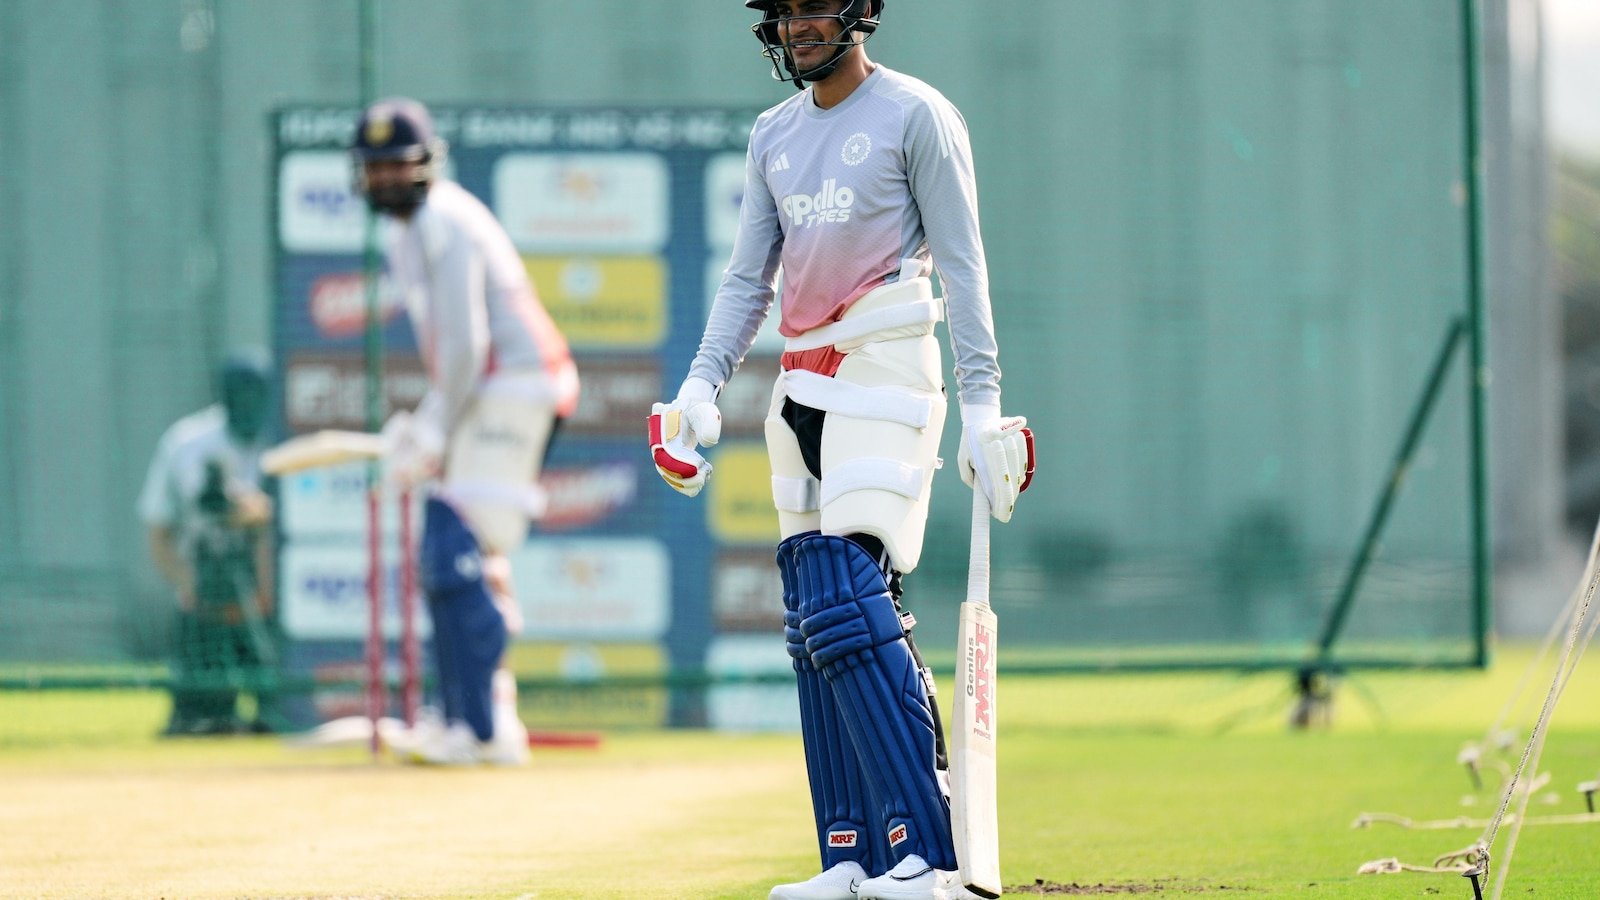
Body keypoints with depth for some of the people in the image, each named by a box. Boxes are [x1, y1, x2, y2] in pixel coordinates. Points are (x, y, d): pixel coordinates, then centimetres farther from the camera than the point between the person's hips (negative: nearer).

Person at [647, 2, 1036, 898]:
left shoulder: (916, 116, -3)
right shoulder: (774, 135, 17)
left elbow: (962, 265, -6)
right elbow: (749, 278, 17)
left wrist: (982, 402, -13)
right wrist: (703, 383, 3)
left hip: (883, 376, -7)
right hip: (801, 387, 8)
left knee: (850, 605, -19)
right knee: (815, 621, 3)